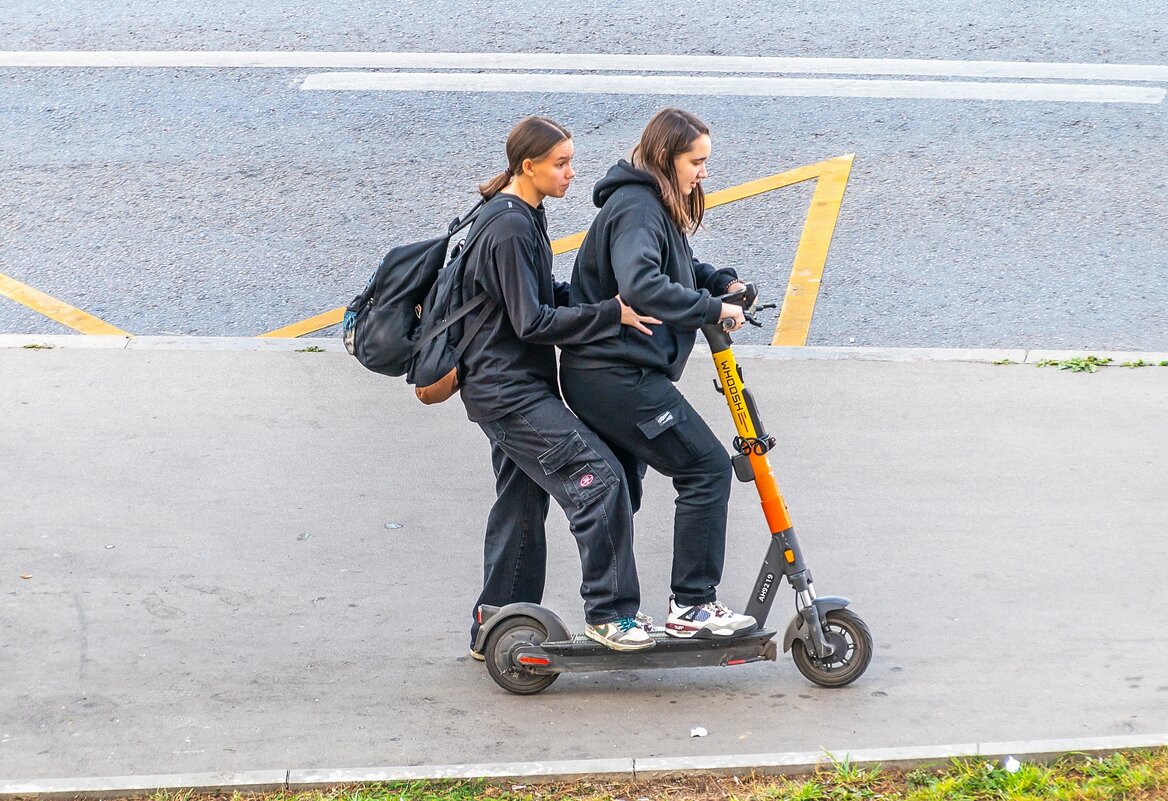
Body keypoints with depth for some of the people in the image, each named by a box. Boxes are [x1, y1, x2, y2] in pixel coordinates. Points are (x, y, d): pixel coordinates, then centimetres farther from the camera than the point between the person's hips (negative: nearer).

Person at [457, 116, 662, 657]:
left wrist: (599, 297, 6)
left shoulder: (520, 216, 12)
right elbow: (532, 321, -22)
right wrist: (611, 314, -21)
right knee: (598, 477, -15)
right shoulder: (510, 227, -20)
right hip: (508, 390, -11)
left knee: (521, 505, 16)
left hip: (514, 385, 11)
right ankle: (608, 613, -8)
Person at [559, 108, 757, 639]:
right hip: (617, 374, -11)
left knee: (618, 492, 16)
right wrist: (714, 308, -25)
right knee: (706, 468, -8)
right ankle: (692, 605, -4)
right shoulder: (637, 207, -16)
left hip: (597, 372, 11)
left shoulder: (653, 205, 16)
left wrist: (721, 280, 12)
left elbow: (675, 267, 31)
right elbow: (642, 287, -31)